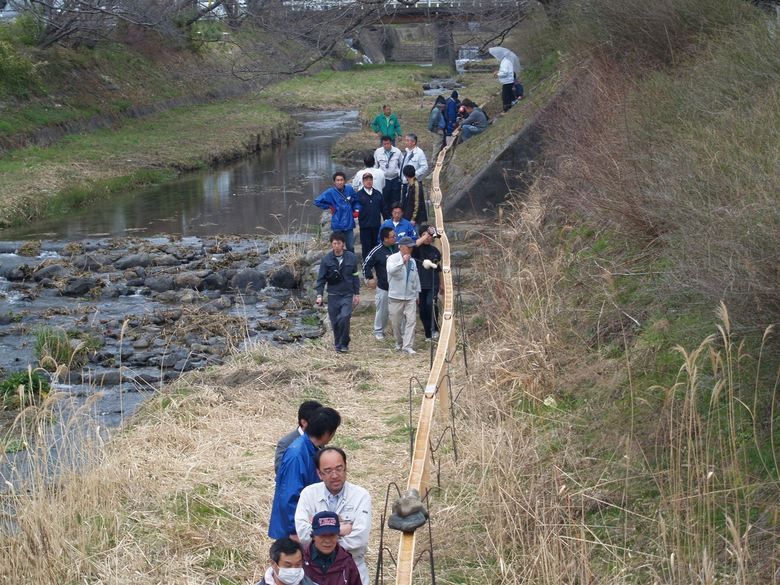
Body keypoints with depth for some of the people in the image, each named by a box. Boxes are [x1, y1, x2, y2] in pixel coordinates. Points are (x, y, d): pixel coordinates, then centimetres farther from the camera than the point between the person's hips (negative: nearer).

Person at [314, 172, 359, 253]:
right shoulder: (330, 192, -9)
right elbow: (317, 201, -9)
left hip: (349, 224, 3)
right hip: (338, 226, -3)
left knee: (351, 247, 11)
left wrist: (356, 209, 0)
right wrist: (329, 207, -7)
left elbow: (356, 201, 16)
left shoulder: (349, 189, 1)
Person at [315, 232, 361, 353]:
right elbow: (321, 278, 1)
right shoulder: (326, 259, -3)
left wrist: (357, 294, 8)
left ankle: (343, 344, -4)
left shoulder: (351, 258, -1)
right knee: (335, 322, 4)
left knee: (344, 317, -19)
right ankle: (338, 344, 22)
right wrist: (319, 294, -8)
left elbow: (355, 277, 8)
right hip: (333, 295, 1)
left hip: (347, 294, -1)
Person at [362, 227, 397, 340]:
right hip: (383, 287, -3)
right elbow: (366, 264, -5)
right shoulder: (377, 251, -14)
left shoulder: (397, 248, -2)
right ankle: (378, 331, 27)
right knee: (382, 310, 8)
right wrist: (369, 278, -7)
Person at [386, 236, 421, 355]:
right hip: (396, 297, -4)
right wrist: (402, 261, -33)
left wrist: (416, 294, 22)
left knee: (411, 320, -9)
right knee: (396, 322, 6)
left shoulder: (412, 262, 12)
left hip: (410, 297, 4)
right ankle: (399, 343, 28)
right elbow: (390, 270, -28)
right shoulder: (393, 259, -6)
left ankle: (407, 346, -8)